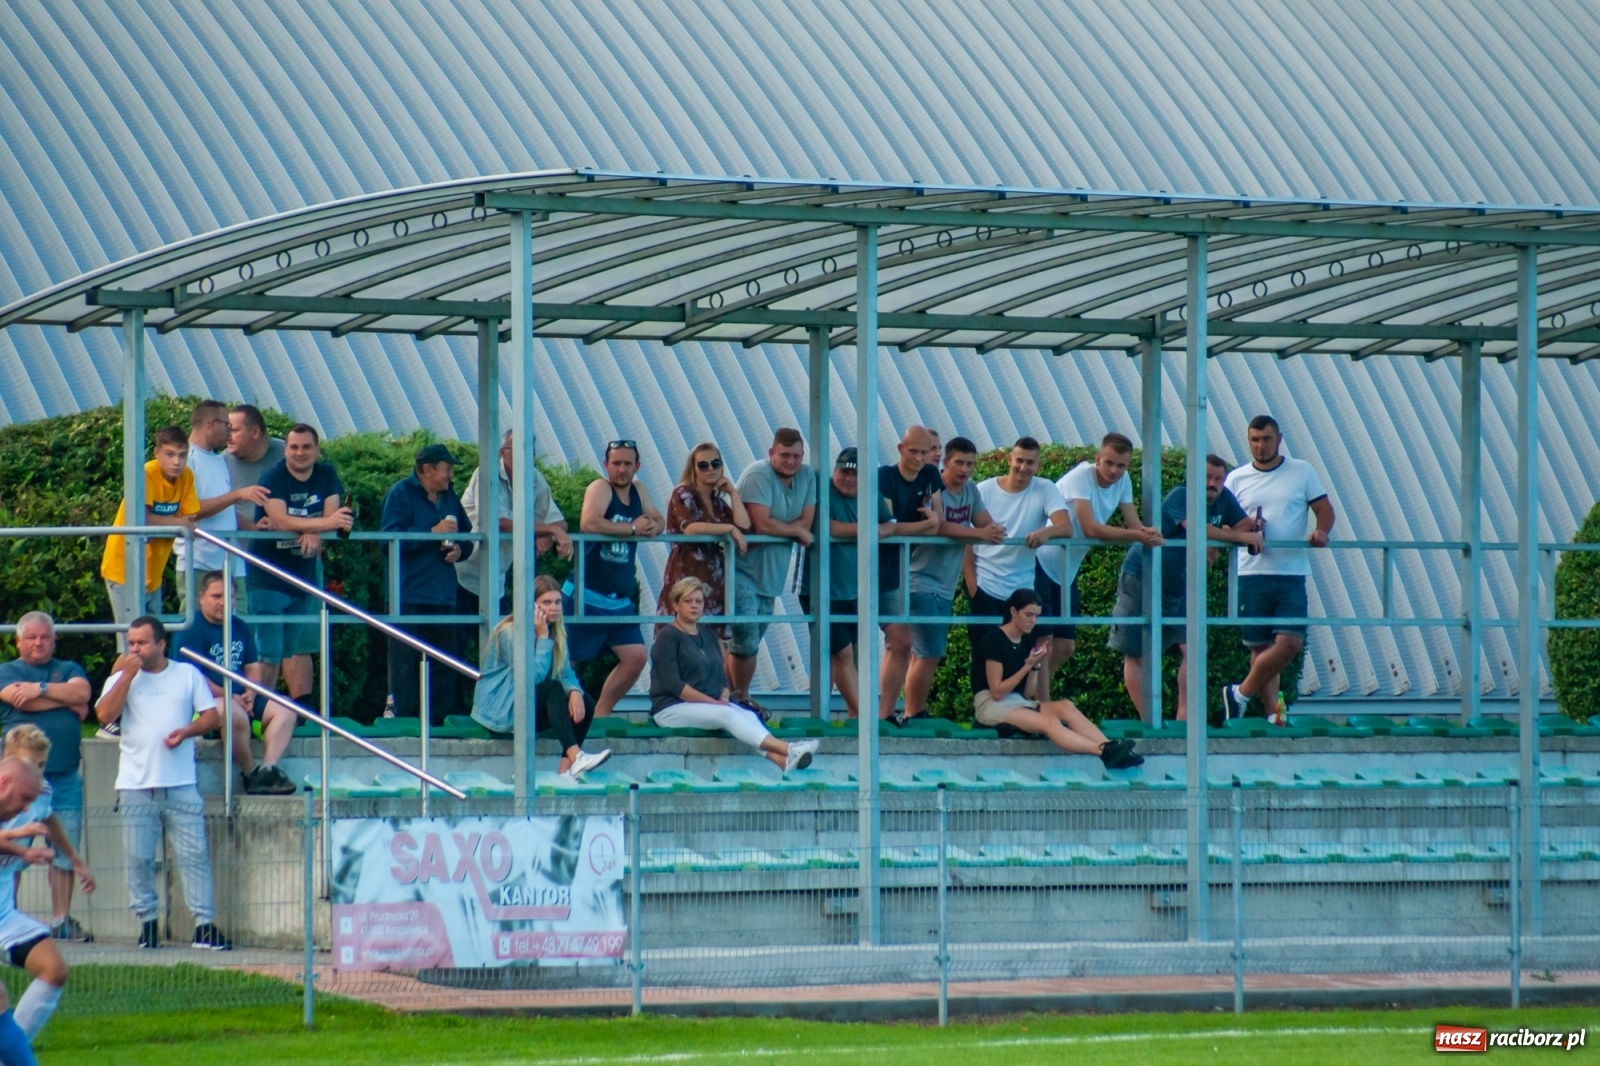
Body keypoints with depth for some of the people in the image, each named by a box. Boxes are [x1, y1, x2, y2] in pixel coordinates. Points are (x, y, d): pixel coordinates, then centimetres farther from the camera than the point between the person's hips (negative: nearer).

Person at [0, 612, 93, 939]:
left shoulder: (69, 669, 19)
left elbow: (82, 692, -2)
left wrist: (41, 688, -8)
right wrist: (67, 699, -1)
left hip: (65, 776, 3)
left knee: (65, 851, 3)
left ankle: (61, 920, 8)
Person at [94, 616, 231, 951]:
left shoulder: (188, 674, 10)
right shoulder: (122, 677, 9)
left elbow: (211, 715, 8)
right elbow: (105, 714, -7)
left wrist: (187, 730, -11)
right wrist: (127, 674, -9)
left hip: (181, 783, -1)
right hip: (136, 785, 1)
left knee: (195, 854, -6)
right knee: (139, 858, 1)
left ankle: (204, 924, -5)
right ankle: (147, 921, 12)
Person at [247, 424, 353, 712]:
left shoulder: (326, 476, 6)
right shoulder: (273, 479, -11)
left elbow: (332, 514, -3)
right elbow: (281, 520, -25)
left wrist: (314, 533, -25)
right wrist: (326, 523, -37)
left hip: (306, 573, 5)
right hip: (268, 577, -5)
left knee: (301, 647, 11)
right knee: (268, 652, -9)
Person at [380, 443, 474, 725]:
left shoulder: (449, 496, 18)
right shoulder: (401, 493, -3)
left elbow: (467, 536, 24)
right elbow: (391, 537, -16)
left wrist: (460, 549, 0)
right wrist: (434, 532, -17)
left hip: (444, 596, 7)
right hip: (408, 597, -7)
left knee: (445, 665, 6)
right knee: (406, 663, -9)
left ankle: (439, 721, 11)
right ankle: (403, 721, -8)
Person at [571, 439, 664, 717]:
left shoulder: (638, 491, 11)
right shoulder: (600, 488, -12)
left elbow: (659, 520, 21)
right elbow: (588, 523, -29)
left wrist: (653, 527, -6)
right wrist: (633, 528, -19)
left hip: (621, 599, 8)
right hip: (587, 597, -8)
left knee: (636, 657, 4)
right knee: (567, 660, -4)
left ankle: (600, 713, 14)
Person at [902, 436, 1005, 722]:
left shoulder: (971, 490, 11)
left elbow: (987, 523, 5)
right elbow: (939, 526, -27)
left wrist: (995, 531, -19)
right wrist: (980, 533, -30)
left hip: (945, 588, 8)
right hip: (922, 583, -8)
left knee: (925, 655, 10)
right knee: (929, 654, -11)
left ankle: (916, 715, 13)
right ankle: (913, 717, -5)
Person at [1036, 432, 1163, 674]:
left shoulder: (1123, 481, 0)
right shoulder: (1081, 477, -21)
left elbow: (1135, 525, -3)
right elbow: (1091, 529, -30)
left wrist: (1150, 534, -26)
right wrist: (1137, 536, -35)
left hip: (1067, 569, 8)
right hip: (1041, 563, -8)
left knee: (1065, 646, 10)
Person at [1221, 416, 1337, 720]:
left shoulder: (1301, 472, 8)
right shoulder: (1237, 479, 10)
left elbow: (1324, 509, 8)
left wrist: (1321, 530, -13)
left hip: (1291, 572, -1)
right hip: (1252, 573, 1)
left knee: (1290, 643, -12)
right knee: (1260, 647, 1)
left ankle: (1241, 693, 3)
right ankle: (1272, 713, 9)